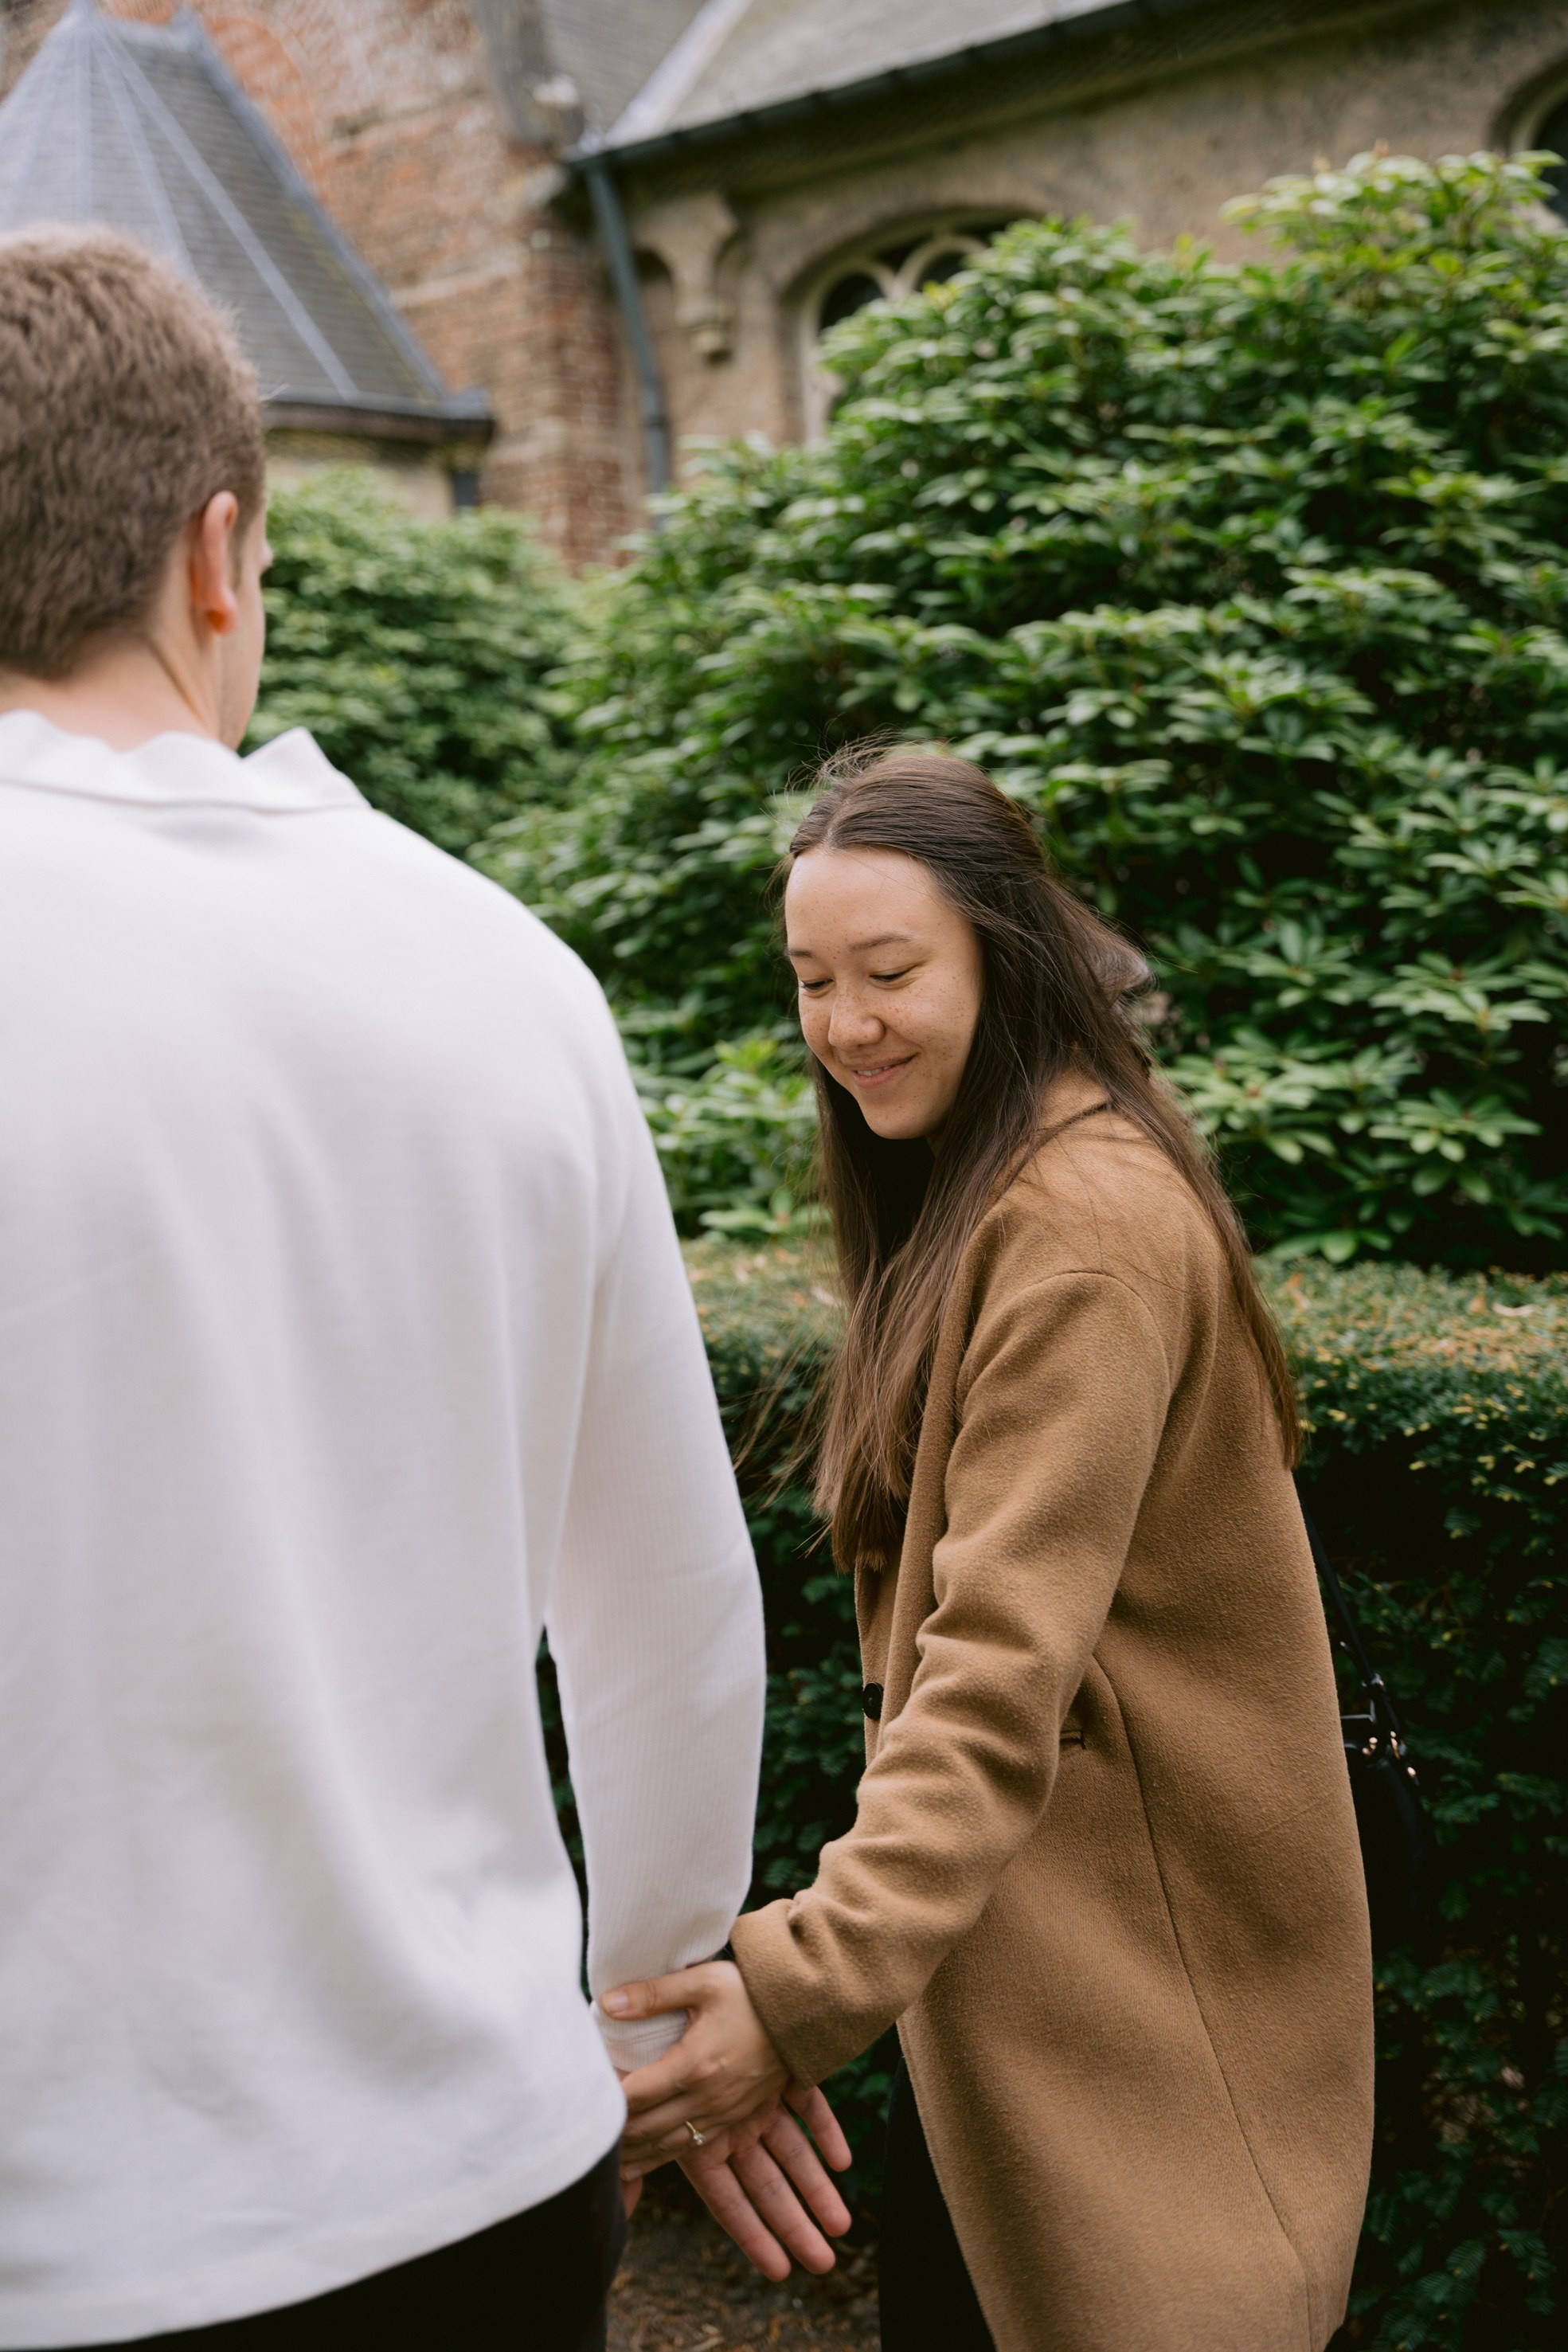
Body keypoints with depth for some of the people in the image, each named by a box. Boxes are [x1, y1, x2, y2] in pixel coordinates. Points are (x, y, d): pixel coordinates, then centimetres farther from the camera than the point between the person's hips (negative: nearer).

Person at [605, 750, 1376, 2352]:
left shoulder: (1086, 1226, -21)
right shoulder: (979, 1187, 11)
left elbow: (1011, 1663, -30)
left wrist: (810, 1980, -38)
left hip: (1123, 1931, -9)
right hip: (1013, 1910, 9)